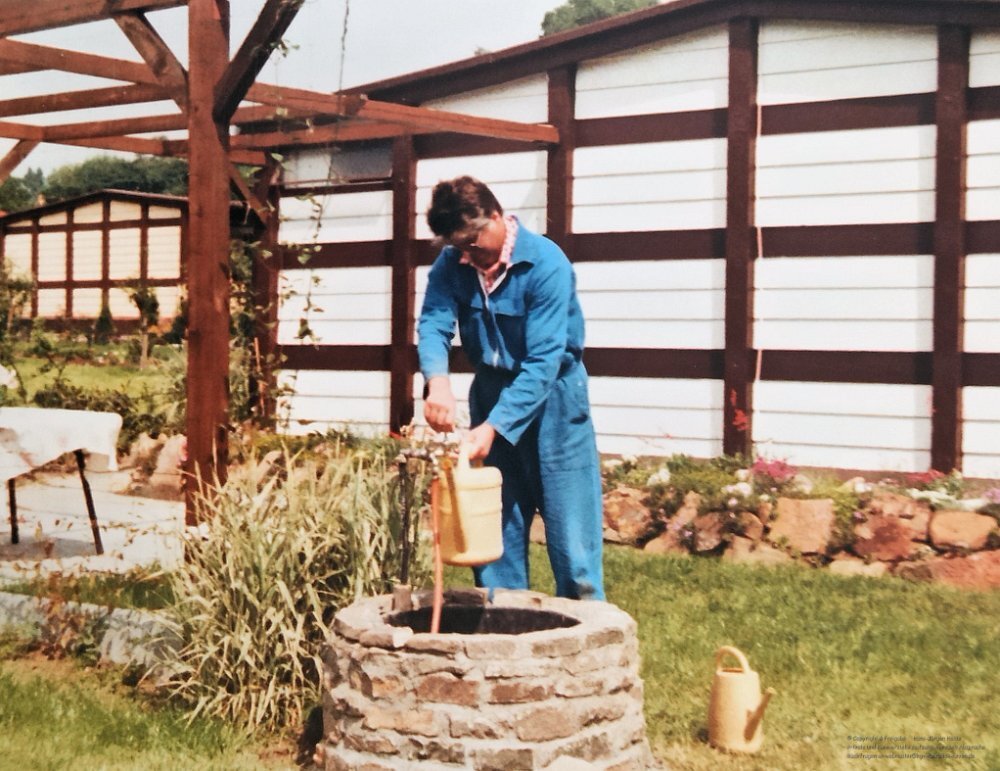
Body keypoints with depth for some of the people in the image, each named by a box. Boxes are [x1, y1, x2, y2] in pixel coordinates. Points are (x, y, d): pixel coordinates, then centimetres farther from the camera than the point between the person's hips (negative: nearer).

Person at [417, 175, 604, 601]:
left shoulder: (547, 264, -23)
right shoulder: (452, 264, -6)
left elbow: (542, 362, -26)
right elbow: (433, 324, -18)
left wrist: (494, 427, -33)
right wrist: (437, 380, -40)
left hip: (552, 396, -5)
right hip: (492, 391, 5)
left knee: (571, 529, -3)